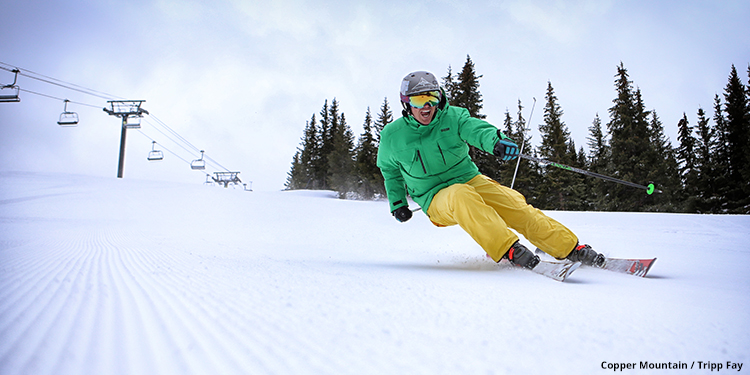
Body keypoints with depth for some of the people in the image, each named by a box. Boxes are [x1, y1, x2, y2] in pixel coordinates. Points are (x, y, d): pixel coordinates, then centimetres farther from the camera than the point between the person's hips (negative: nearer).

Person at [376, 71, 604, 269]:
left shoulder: (452, 117, -4)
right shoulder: (392, 136, -3)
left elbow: (476, 129, -25)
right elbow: (390, 170, 16)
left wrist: (496, 141, -47)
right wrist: (397, 203, 11)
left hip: (472, 181, 2)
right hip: (437, 199, -2)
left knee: (516, 207, -18)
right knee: (461, 195, -37)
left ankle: (571, 249, -5)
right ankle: (508, 250, -44)